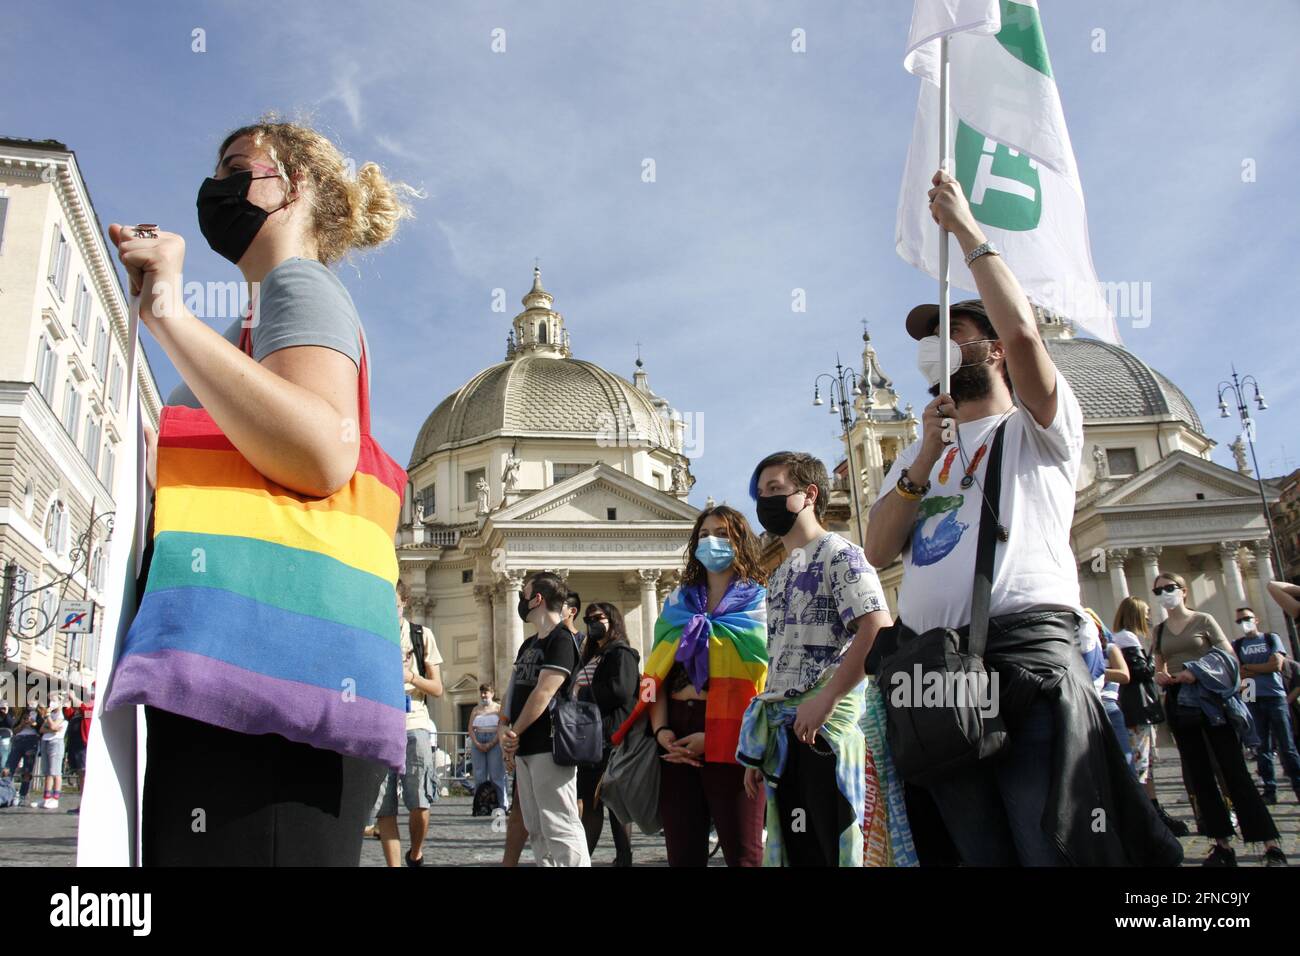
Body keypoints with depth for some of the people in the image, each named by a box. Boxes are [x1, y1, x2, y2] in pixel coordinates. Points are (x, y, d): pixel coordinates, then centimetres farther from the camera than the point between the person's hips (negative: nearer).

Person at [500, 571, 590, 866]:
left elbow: (544, 693, -17)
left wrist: (514, 734, -10)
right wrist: (504, 730, -1)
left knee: (560, 828, -9)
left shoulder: (562, 639, -10)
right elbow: (513, 691, 16)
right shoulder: (528, 645, 18)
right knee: (536, 829, 13)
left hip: (550, 747, -9)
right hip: (526, 749, 9)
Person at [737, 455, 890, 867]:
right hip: (784, 735, 8)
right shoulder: (778, 576, 20)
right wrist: (757, 752, 17)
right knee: (795, 850, 10)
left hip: (825, 728, -8)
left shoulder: (838, 554, -4)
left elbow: (878, 631, -18)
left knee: (829, 849, -6)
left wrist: (826, 699, -23)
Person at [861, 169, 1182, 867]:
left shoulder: (1037, 429, 11)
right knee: (980, 852, 6)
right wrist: (925, 459, 1)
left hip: (1027, 650, -5)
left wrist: (967, 230, 0)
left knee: (1055, 848, -12)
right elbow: (878, 552, 12)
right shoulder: (916, 453, 26)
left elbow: (1023, 331, -10)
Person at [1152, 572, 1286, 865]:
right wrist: (1160, 677, -7)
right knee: (1199, 775, 5)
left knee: (1234, 770, -8)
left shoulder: (1203, 621, 1)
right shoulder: (1159, 630, 13)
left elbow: (1230, 658, -5)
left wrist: (1199, 673, -20)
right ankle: (1222, 845, 12)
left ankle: (1271, 846, -4)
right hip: (1178, 703, 4)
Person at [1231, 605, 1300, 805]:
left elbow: (1276, 664, -5)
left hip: (1275, 697, -2)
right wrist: (1263, 669, -7)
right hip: (1252, 700, 2)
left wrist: (1248, 667, -1)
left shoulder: (1271, 638, 8)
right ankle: (1270, 790, 7)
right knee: (1262, 747, 3)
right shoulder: (1237, 645, 11)